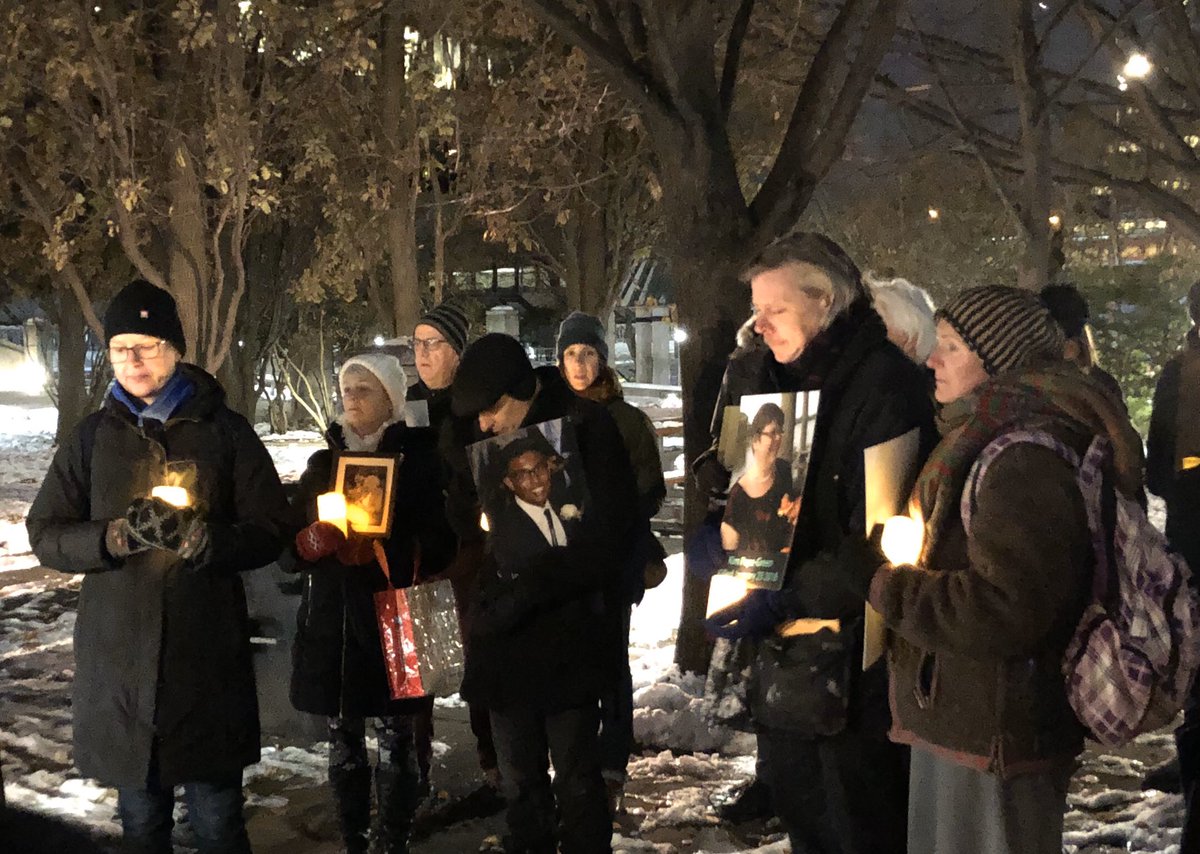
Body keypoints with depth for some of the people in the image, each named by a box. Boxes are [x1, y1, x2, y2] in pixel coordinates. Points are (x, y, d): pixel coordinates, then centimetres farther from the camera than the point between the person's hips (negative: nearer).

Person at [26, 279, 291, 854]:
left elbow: (270, 531, -1)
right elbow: (45, 535, 5)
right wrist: (119, 535, -14)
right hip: (118, 657, 2)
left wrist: (201, 537, -20)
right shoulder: (93, 437, 8)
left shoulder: (225, 432, 2)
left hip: (208, 657, -2)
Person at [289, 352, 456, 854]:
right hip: (330, 621, 4)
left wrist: (381, 551, -20)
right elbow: (293, 542, 12)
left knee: (394, 742, -2)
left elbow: (438, 544, -6)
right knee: (343, 741, 8)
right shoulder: (324, 461, 14)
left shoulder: (418, 458, 1)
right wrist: (312, 542, -10)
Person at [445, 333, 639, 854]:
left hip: (565, 634, -4)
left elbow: (604, 536, -16)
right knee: (518, 780, 14)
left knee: (575, 780, 5)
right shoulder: (478, 434, 4)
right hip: (501, 630, 5)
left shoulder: (585, 427, -11)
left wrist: (529, 589, -21)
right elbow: (462, 519, 13)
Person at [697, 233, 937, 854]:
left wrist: (785, 600, -25)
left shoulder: (884, 383, -16)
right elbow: (727, 478, 18)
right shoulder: (768, 377, 8)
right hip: (782, 648, 8)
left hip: (852, 657, -8)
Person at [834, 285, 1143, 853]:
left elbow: (1002, 609, -28)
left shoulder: (1027, 460, -22)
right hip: (959, 718, 10)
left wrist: (880, 581, -20)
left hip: (994, 738, -10)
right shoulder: (988, 440, 12)